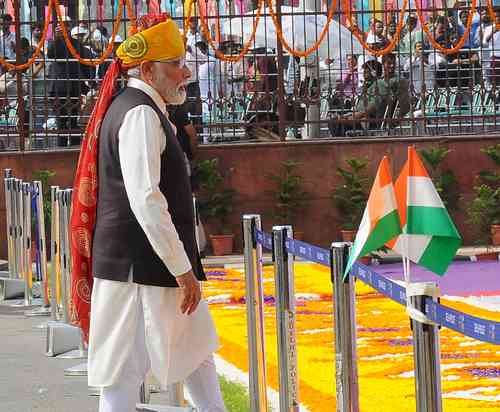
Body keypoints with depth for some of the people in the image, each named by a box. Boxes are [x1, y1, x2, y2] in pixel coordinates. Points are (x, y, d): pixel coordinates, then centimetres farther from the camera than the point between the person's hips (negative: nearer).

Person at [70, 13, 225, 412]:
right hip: (140, 267, -11)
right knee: (125, 377, -4)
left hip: (148, 264, 11)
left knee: (197, 350, 20)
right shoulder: (140, 115, -17)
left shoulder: (135, 109, 14)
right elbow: (146, 201, -25)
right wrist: (182, 270, -22)